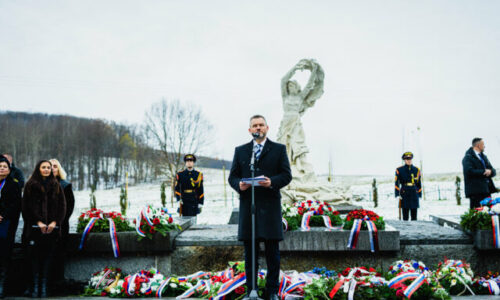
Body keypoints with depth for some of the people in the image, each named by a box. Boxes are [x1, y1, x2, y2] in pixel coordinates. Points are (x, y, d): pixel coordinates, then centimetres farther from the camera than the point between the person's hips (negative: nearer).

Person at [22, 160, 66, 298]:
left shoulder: (56, 186, 12)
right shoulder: (31, 185, 5)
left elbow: (62, 206, 6)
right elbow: (27, 206, -1)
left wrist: (55, 222, -7)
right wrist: (38, 222, -10)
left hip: (51, 228, 2)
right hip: (34, 228, -1)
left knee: (48, 255, 0)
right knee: (35, 255, -2)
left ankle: (44, 285, 5)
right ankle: (35, 285, 3)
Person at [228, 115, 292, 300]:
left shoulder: (279, 149, 9)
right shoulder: (240, 151, 15)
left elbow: (287, 175, 3)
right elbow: (233, 176, 12)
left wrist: (272, 182, -16)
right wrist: (239, 185, -10)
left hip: (270, 205, -1)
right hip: (247, 206, 2)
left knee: (272, 252, 1)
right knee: (250, 251, 5)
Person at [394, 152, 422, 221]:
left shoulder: (417, 170, 10)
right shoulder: (399, 170, 3)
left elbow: (419, 184, 14)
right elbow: (396, 183, 0)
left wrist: (420, 195, 11)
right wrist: (397, 195, -8)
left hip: (414, 195, 2)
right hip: (404, 195, -2)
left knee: (414, 216, 2)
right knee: (405, 216, -2)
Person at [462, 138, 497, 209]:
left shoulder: (484, 157, 22)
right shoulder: (468, 157, -5)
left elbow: (493, 171, 18)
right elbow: (469, 171, -20)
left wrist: (490, 171, -6)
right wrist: (484, 171, -13)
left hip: (486, 190, 8)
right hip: (475, 191, -8)